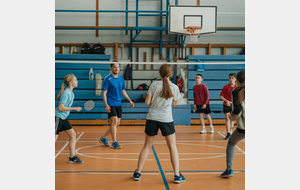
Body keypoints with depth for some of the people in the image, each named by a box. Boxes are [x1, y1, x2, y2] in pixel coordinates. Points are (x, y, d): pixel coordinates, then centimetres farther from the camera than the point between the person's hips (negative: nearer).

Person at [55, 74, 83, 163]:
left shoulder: (70, 92, 8)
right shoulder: (66, 93, -20)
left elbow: (58, 98, 23)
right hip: (58, 117, -10)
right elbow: (60, 108, -24)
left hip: (63, 118, 10)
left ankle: (72, 157, 12)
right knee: (55, 137, -9)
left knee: (72, 135, 7)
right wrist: (74, 108, -20)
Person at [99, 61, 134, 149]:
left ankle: (103, 138, 24)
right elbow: (104, 93, -9)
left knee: (117, 123, 8)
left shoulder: (121, 78, 10)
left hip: (118, 104, 7)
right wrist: (106, 105, -18)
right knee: (114, 121, -15)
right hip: (111, 104, -7)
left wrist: (129, 100, 7)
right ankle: (114, 143, -9)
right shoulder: (107, 79, -8)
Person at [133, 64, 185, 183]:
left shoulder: (154, 85, -4)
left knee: (147, 146, 13)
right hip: (166, 119, -1)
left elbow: (147, 102, -2)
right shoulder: (174, 87, -3)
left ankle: (137, 173, 17)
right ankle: (177, 176, 9)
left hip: (152, 118, 1)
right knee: (172, 147, 10)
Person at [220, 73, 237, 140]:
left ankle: (231, 131, 34)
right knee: (227, 118, -7)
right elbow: (221, 96, -4)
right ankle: (228, 133, -5)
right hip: (226, 105, -2)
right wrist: (226, 101, -19)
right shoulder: (226, 87, -8)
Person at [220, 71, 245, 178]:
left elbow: (237, 111, -14)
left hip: (243, 127, -3)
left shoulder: (237, 92, -7)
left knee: (231, 143, 19)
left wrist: (232, 117, 5)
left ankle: (229, 170, 15)